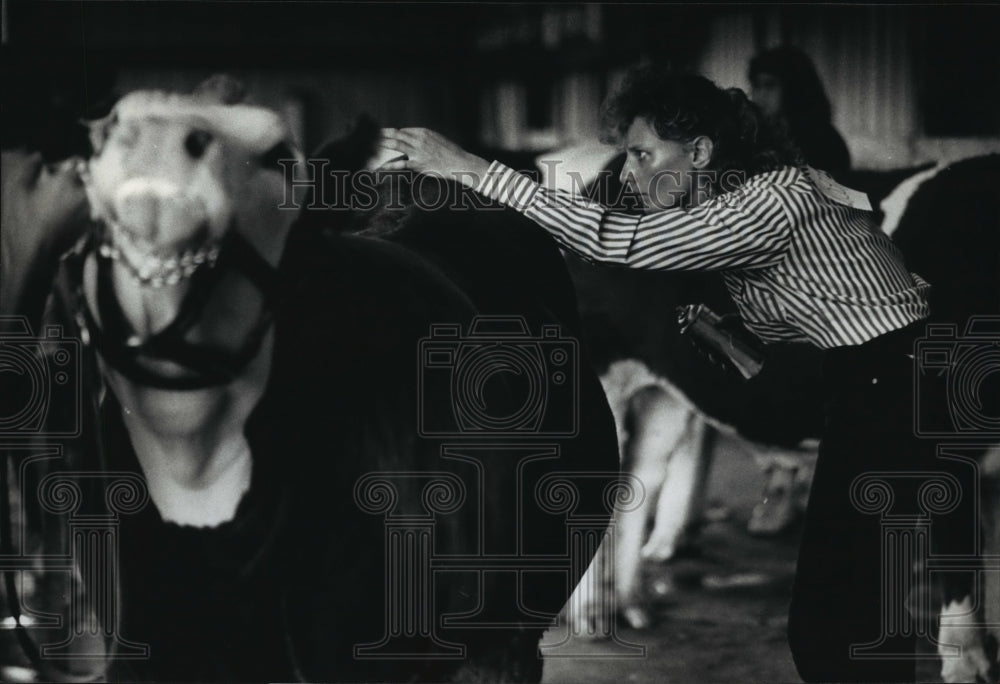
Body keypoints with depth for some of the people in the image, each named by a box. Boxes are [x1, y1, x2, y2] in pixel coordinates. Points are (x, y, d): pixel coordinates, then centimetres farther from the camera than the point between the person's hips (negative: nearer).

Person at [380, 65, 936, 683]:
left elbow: (615, 242, -26)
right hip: (868, 390, 9)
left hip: (897, 390, -9)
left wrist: (472, 169, -25)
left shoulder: (773, 201, -20)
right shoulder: (748, 197, 10)